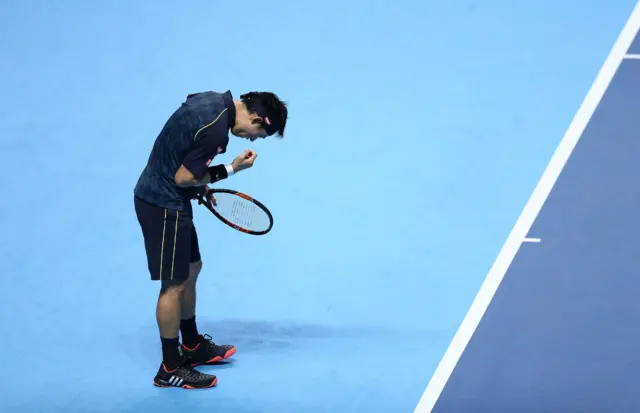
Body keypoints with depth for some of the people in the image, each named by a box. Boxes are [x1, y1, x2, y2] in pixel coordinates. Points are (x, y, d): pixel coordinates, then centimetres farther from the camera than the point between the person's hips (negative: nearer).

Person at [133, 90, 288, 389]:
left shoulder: (214, 99, 3)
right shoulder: (216, 129, -27)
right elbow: (183, 178, -21)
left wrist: (200, 185, 14)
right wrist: (230, 169, -13)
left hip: (158, 195, 10)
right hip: (164, 205, -10)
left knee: (191, 269, 20)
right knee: (174, 284, -1)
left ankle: (192, 346, 34)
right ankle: (170, 370, 10)